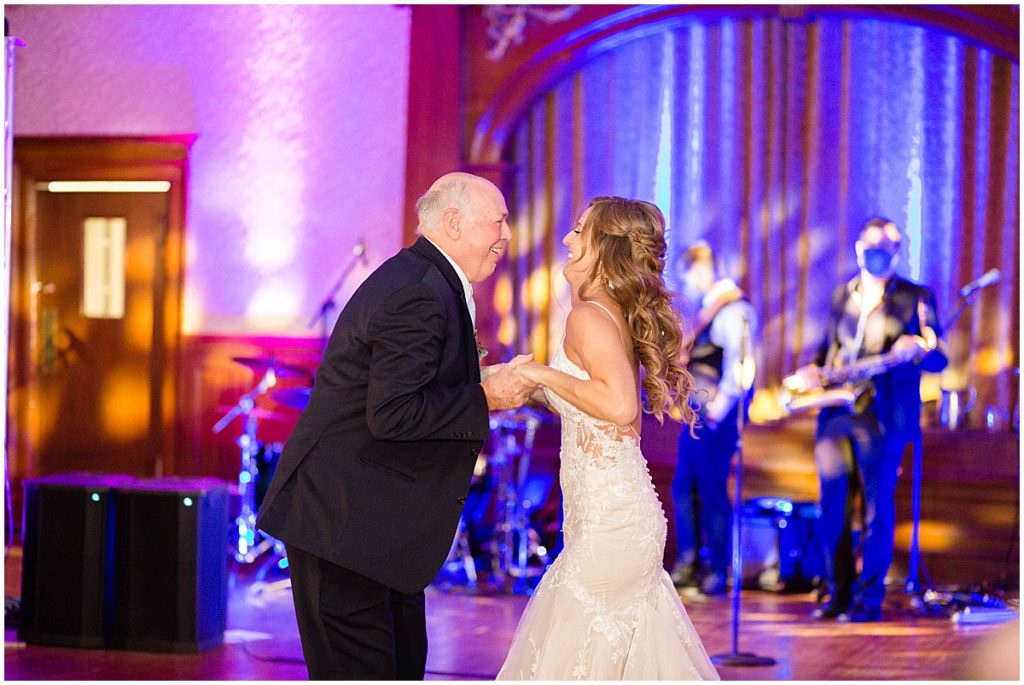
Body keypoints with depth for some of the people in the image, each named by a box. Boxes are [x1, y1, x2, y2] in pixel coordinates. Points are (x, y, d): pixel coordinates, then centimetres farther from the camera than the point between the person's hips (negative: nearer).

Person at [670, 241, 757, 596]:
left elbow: (738, 360, -22)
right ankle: (688, 563, 18)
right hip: (698, 413, 9)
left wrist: (722, 405, -24)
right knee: (684, 487, 10)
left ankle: (718, 570, 1)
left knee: (711, 490, -6)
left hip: (718, 416, -9)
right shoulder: (706, 308, 16)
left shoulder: (733, 308, -13)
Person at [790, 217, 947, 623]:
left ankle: (869, 599, 4)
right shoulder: (842, 296, 16)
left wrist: (921, 349, -25)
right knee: (833, 506, 5)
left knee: (877, 509, -4)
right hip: (836, 413, 5)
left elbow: (937, 361, -2)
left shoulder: (915, 299, 2)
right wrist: (813, 371, 4)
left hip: (882, 417, -5)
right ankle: (839, 593, 16)